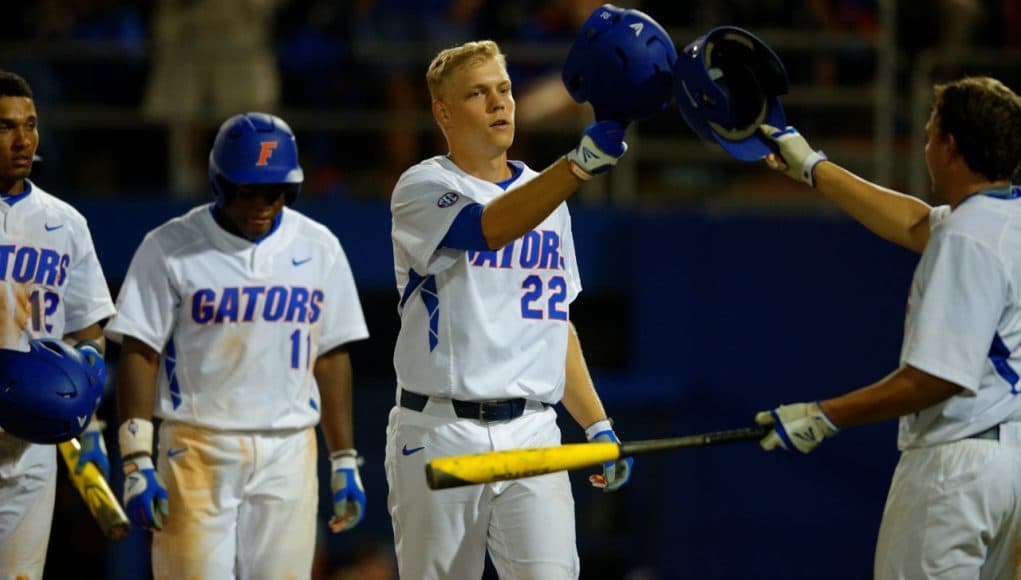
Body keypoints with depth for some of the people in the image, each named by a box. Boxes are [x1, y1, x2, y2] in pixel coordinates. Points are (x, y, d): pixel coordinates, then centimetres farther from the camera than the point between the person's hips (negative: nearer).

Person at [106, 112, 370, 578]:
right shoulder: (171, 248, -3)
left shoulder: (318, 249, 9)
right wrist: (137, 463, -11)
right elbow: (140, 355, -4)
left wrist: (345, 462, 10)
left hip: (289, 454, 3)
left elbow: (332, 359, 13)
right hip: (199, 450, -3)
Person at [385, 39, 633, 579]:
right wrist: (579, 162, -37)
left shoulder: (547, 197, 17)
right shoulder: (421, 188, -3)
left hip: (532, 434, 4)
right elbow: (488, 229, -25)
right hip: (439, 434, -4)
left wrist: (597, 424, 13)